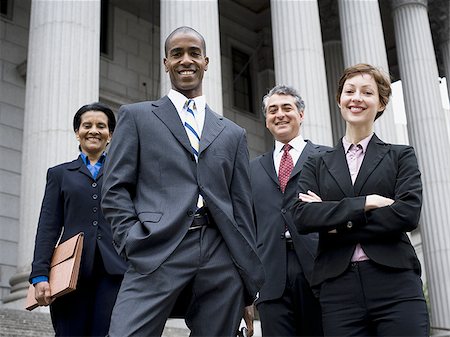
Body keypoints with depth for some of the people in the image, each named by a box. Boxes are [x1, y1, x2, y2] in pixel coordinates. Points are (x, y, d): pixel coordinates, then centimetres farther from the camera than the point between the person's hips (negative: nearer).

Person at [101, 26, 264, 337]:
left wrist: (249, 283, 12)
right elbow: (115, 189, 7)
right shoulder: (137, 116, 15)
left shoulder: (233, 134, 21)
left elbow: (242, 206, 17)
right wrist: (134, 243, -8)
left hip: (222, 258, 3)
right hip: (157, 253, -2)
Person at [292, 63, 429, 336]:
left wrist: (335, 222, -5)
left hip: (395, 284, -1)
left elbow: (408, 214, -5)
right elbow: (302, 217, -2)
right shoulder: (317, 165, 14)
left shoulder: (401, 156, 11)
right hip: (338, 290, 1)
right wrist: (366, 203, -10)